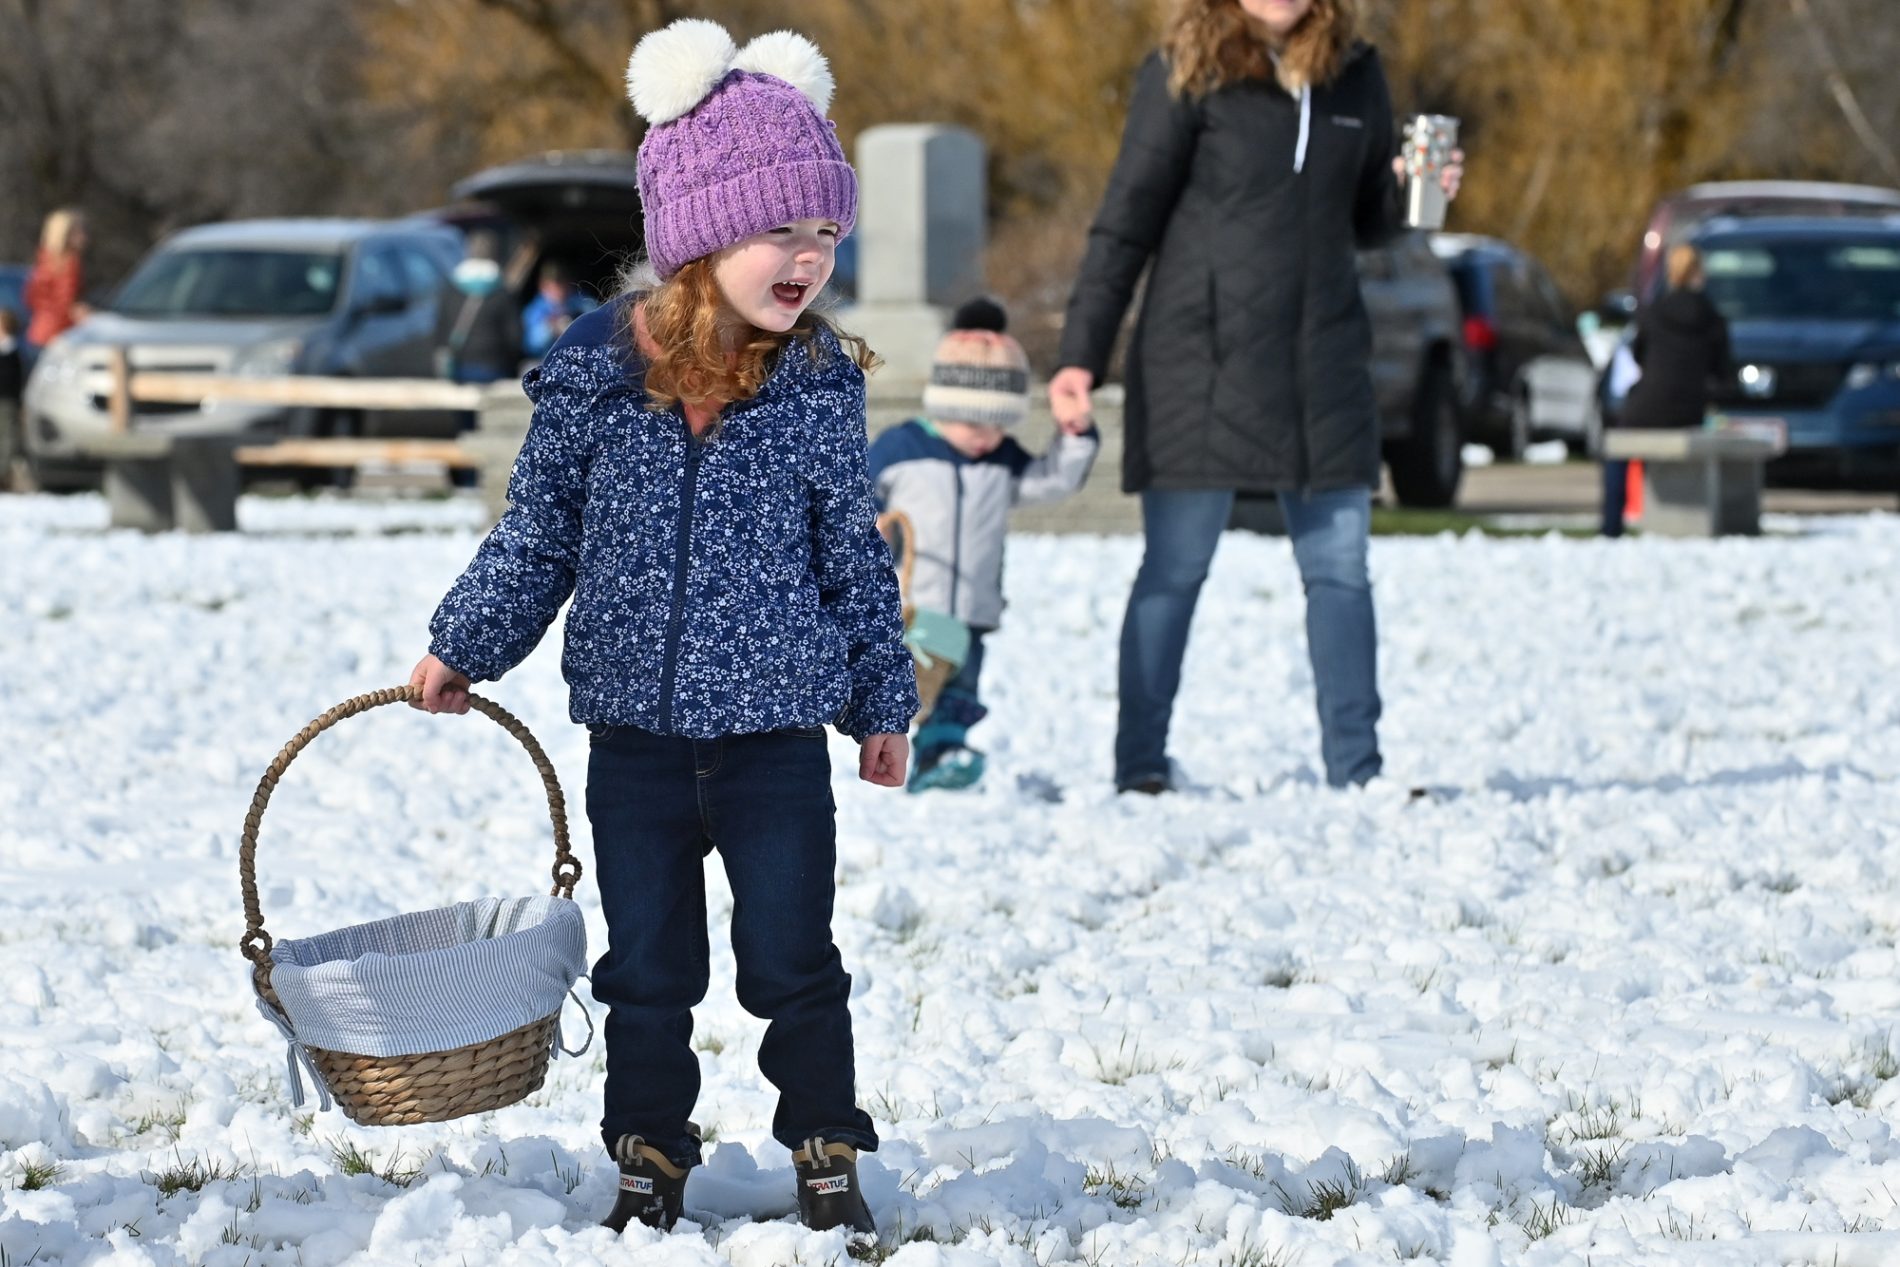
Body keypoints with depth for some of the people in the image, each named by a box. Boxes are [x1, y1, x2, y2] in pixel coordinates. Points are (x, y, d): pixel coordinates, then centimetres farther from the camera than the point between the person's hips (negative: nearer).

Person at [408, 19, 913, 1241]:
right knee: (648, 969, 10)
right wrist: (465, 646, 7)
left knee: (794, 960, 4)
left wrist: (884, 697, 9)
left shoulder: (822, 385, -4)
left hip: (776, 729, 0)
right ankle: (651, 1160, 23)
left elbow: (854, 553, 5)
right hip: (634, 730, 1)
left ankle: (827, 1154, 20)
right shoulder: (592, 373, -6)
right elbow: (538, 534, 5)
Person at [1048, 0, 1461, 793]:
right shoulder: (1186, 72, -5)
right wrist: (1081, 355, -9)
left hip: (1324, 359, 4)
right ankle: (1140, 767, 9)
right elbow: (1125, 222, -5)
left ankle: (1356, 770, 9)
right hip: (1203, 356, -4)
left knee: (1340, 566, 4)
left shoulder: (1354, 73, 9)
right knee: (1175, 569, 2)